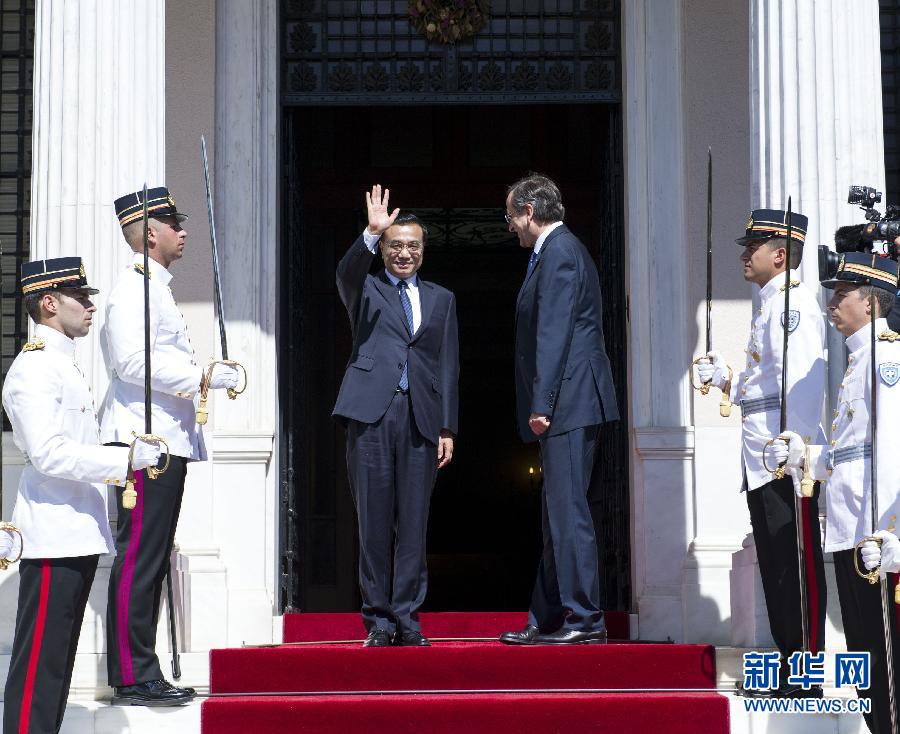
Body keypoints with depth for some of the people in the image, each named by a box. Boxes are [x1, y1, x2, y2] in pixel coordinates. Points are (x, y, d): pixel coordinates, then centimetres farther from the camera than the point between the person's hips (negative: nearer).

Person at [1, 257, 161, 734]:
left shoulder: (62, 365, 19)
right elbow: (49, 454, -21)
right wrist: (127, 459, -20)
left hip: (78, 535, 10)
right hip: (53, 538, -10)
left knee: (57, 659, 12)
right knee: (39, 660, -9)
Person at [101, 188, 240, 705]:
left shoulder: (156, 289, 22)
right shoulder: (134, 289, -10)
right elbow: (133, 361, -21)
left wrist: (202, 376, 18)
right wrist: (204, 377, -18)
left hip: (167, 441, 11)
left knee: (152, 561, 11)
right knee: (138, 560, -9)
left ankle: (144, 675, 15)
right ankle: (132, 677, -8)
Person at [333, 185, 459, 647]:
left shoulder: (441, 300, 19)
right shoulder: (365, 291, 13)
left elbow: (448, 367, 14)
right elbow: (347, 271, -12)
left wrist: (447, 428, 7)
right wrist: (371, 233, -28)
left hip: (420, 419, 2)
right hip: (371, 414, -2)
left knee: (413, 523, 0)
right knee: (374, 521, -1)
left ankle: (406, 618, 5)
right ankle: (377, 619, 5)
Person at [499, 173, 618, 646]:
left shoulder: (558, 253, -11)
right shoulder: (559, 250, 21)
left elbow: (553, 332, -18)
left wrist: (541, 404, -21)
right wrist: (541, 403, 19)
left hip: (567, 399, -11)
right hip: (568, 405, 11)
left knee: (567, 510, -9)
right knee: (557, 513, 12)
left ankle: (586, 619, -8)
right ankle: (547, 621, 17)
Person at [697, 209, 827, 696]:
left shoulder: (792, 303, -11)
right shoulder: (772, 305, 20)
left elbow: (801, 382, -20)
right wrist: (726, 381, 14)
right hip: (764, 462, 10)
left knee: (798, 566, -6)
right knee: (775, 565, 12)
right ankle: (789, 663, 18)